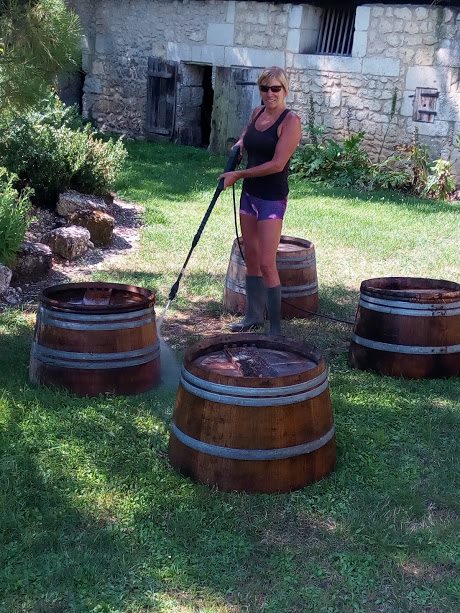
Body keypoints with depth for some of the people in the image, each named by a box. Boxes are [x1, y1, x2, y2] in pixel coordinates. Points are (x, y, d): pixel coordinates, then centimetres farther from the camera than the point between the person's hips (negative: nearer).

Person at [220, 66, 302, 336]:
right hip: (249, 193, 8)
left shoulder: (290, 121, -13)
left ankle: (276, 328, -1)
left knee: (267, 264, -10)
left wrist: (238, 175, -14)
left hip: (272, 199, -8)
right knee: (251, 258, 14)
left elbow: (277, 164, -20)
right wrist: (239, 144, 8)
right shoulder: (257, 113, 8)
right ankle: (254, 316, 27)